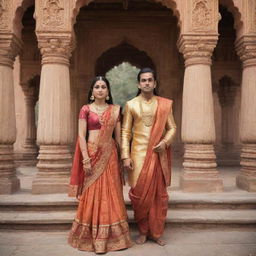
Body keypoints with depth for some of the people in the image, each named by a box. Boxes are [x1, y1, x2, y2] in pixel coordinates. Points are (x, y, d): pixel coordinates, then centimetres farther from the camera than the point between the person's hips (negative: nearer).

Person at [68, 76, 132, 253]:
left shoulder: (115, 110, 8)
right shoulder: (86, 109, 1)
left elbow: (118, 136, 9)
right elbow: (81, 135, -4)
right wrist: (86, 158, -13)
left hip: (109, 156, 2)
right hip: (92, 154, -2)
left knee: (110, 194, 6)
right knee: (93, 195, 3)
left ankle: (111, 236, 19)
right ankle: (94, 238, 15)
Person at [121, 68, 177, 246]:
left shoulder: (165, 104, 6)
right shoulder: (131, 105, 4)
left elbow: (172, 128, 8)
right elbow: (125, 132, 2)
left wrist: (165, 142, -12)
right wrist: (126, 156, -6)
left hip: (158, 154, 1)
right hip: (138, 154, -1)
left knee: (159, 193, 5)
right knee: (139, 193, -1)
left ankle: (157, 232, 20)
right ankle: (143, 231, 19)